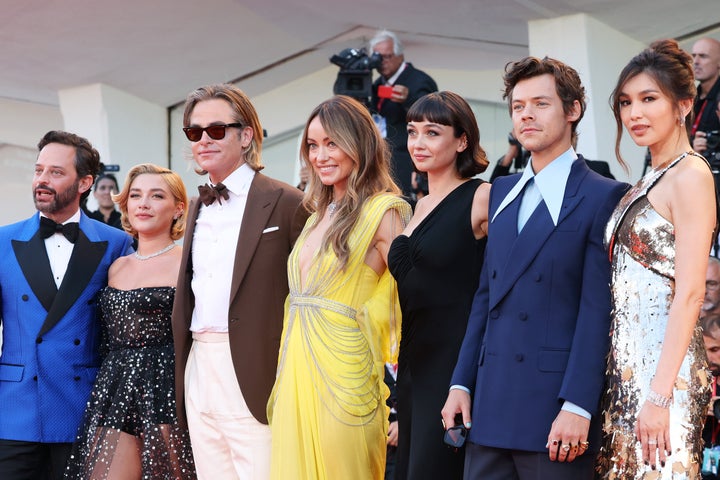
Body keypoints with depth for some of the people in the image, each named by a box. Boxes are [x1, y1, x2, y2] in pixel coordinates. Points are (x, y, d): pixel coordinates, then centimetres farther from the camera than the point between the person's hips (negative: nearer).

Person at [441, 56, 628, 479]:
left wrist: (577, 407, -17)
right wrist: (461, 383, 10)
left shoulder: (603, 197, -5)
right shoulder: (502, 192, 17)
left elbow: (598, 310, -11)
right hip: (491, 410, 6)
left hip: (554, 414, -6)